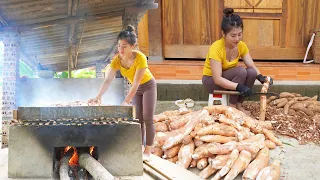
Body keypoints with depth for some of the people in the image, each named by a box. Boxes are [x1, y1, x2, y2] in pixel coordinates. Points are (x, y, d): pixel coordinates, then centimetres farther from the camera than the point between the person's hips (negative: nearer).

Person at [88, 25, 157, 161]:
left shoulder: (140, 58, -36)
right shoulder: (117, 60, -23)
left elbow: (136, 83, -38)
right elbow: (108, 80, -31)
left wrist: (126, 101, -45)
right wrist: (98, 96, -46)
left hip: (148, 85, -5)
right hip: (136, 88, 5)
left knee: (148, 119, -7)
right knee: (137, 119, 5)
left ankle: (147, 152, -3)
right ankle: (140, 148, 12)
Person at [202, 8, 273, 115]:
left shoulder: (241, 45, -10)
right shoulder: (216, 48, -30)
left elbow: (252, 67, -10)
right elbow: (217, 79, -32)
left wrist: (261, 77, -32)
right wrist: (238, 86, -43)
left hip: (229, 77, 6)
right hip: (211, 80, -6)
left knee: (252, 73, -20)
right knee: (241, 71, -29)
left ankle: (238, 104, -4)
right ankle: (232, 106, -15)